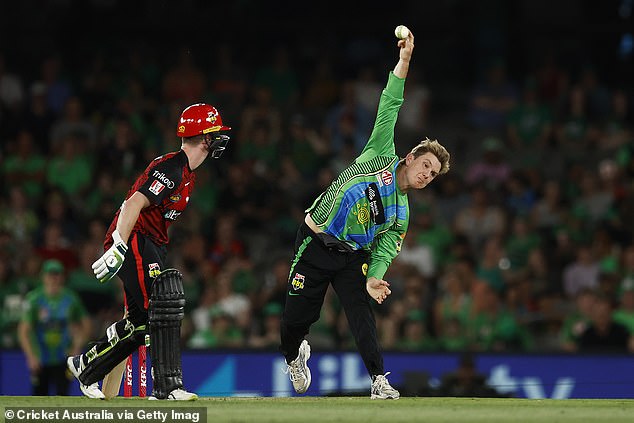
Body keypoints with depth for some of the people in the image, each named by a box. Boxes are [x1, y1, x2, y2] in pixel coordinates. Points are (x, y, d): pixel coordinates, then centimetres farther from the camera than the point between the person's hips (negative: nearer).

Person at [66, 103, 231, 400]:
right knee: (163, 306, -21)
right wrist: (117, 250, -31)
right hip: (132, 241, -10)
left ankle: (84, 367, 25)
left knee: (142, 321, 10)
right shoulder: (172, 168, -16)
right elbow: (134, 204, -25)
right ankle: (167, 386, -25)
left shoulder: (188, 172, 17)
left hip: (150, 247, 10)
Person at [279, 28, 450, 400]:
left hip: (352, 256, 3)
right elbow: (389, 107, -5)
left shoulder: (401, 215, 8)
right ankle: (294, 355, 33)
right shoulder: (382, 157, -1)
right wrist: (404, 62, -11)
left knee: (362, 312, -17)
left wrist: (374, 279, -22)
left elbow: (384, 252, 0)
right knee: (297, 317, 0)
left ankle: (380, 381, -19)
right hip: (315, 244, -3)